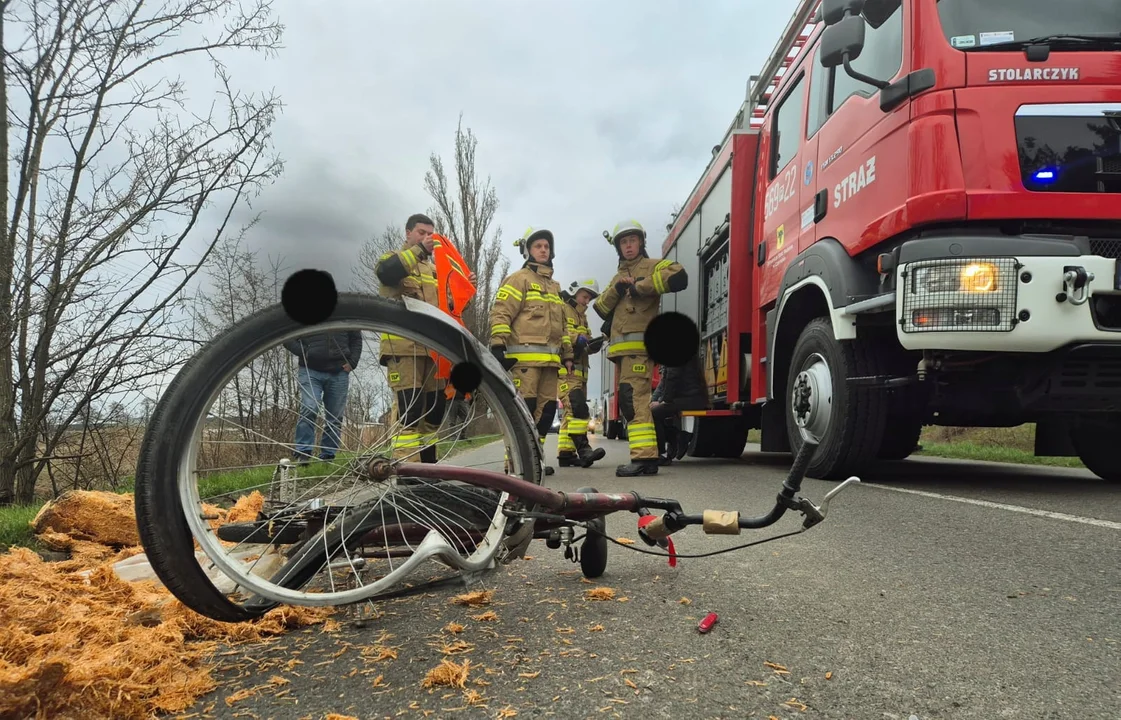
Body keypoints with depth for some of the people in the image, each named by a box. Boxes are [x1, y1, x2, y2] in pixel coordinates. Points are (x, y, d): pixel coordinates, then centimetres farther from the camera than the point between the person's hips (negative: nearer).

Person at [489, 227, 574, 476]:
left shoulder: (554, 286, 26)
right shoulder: (518, 279, 2)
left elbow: (560, 324, 29)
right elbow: (500, 313, -8)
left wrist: (567, 355, 23)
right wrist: (498, 345, -18)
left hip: (549, 359, 8)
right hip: (525, 356, -8)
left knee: (546, 408, 6)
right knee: (524, 407, -13)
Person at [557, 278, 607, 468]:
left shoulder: (581, 316, 28)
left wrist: (593, 345, 1)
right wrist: (576, 339, -22)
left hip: (579, 371, 10)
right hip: (565, 369, -10)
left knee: (571, 412, 7)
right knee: (577, 408, -21)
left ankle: (565, 453, 9)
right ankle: (583, 448, -28)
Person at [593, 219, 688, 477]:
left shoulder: (651, 266, 4)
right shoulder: (618, 276, 28)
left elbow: (678, 276, -18)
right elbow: (601, 308, 16)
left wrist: (640, 286, -13)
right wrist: (617, 289, -3)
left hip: (639, 345, -9)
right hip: (622, 348, 9)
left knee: (634, 398, -20)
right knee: (628, 401, 7)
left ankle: (644, 457, -24)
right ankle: (646, 455, 10)